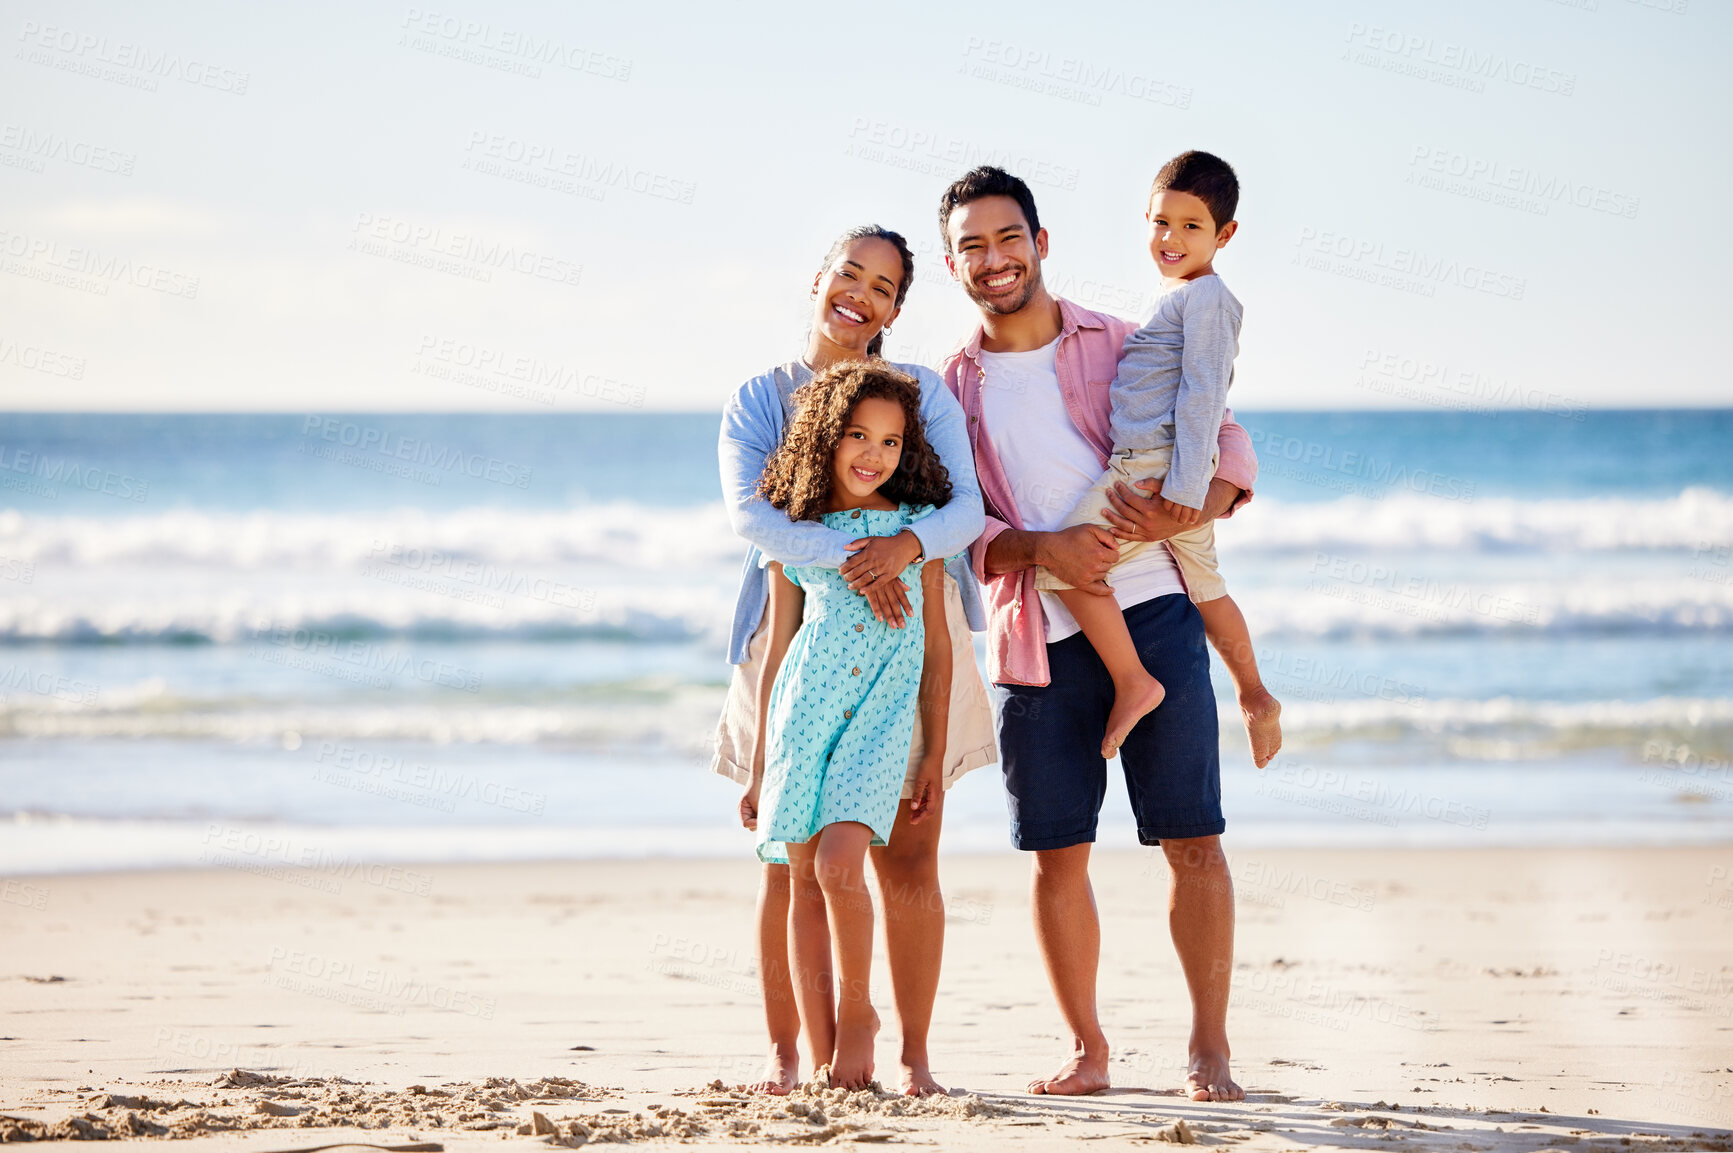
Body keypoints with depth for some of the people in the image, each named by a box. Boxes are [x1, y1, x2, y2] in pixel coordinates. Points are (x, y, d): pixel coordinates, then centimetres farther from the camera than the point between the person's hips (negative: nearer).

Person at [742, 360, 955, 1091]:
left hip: (882, 710, -2)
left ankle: (857, 1009, 3)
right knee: (804, 880, -2)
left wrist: (935, 756, 6)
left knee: (839, 863, -20)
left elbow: (936, 646, 10)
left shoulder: (919, 527, 7)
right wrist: (759, 766, 12)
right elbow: (777, 649, 13)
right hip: (804, 707, 2)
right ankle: (823, 1063, 2)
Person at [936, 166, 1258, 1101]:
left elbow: (1228, 445, 6)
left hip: (1151, 616, -1)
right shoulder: (951, 389, 8)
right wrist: (1043, 547, -16)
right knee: (1056, 853, 4)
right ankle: (1086, 1050, 16)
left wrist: (1179, 517, -14)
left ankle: (1210, 1048, 0)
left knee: (1192, 840, -5)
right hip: (1036, 640, 2)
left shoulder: (1122, 347, 5)